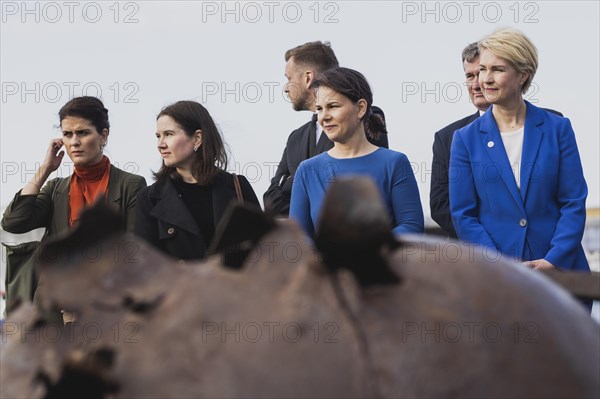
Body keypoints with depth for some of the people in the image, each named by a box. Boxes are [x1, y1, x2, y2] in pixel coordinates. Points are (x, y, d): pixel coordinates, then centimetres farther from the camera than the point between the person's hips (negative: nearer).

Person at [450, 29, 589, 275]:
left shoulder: (557, 129, 3)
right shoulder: (466, 139, 4)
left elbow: (574, 202, 0)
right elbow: (463, 214, 1)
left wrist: (553, 261, -13)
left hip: (559, 268, 0)